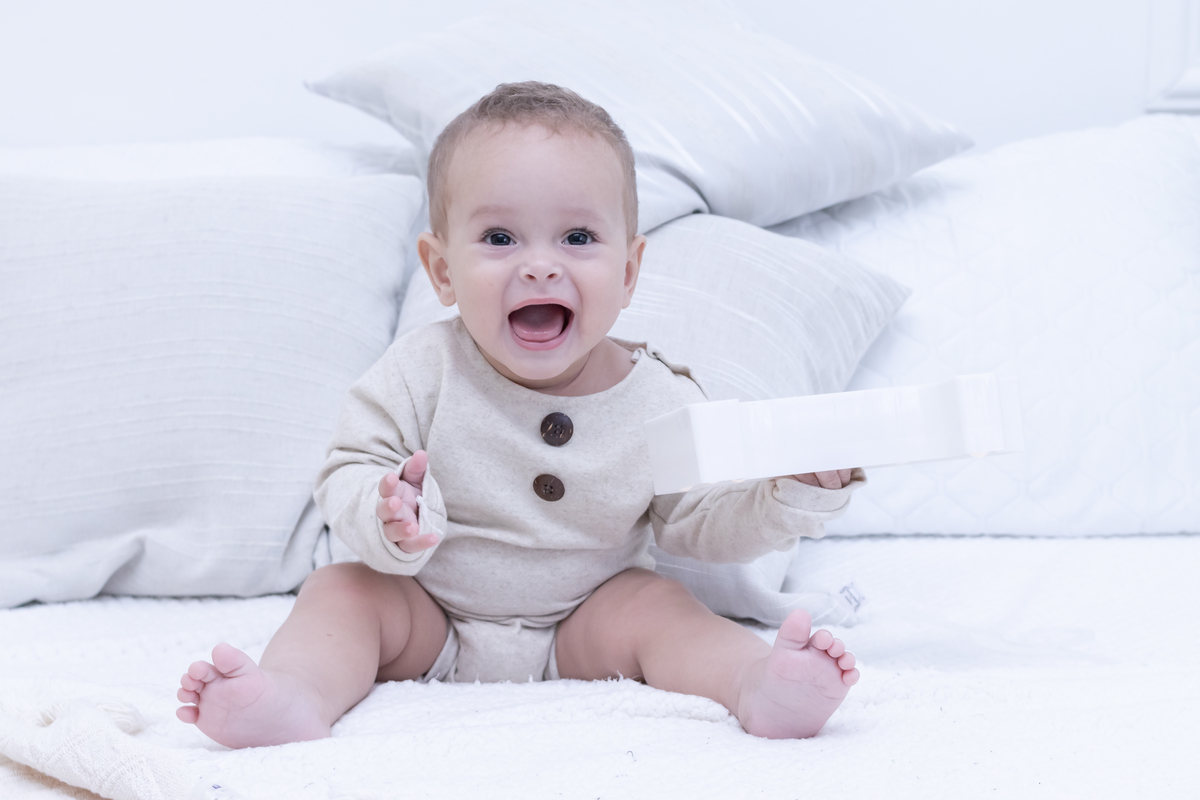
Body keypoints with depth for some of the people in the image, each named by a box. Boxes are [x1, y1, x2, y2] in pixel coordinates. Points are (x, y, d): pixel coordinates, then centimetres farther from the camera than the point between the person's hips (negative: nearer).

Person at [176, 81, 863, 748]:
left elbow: (698, 524, -2)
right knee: (340, 591, -20)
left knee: (651, 602, -24)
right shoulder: (424, 373, -16)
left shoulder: (659, 402, -12)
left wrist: (796, 493, -19)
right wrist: (387, 522, -37)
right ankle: (296, 696, -44)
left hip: (578, 635, 0)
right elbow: (349, 474, -13)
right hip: (428, 621, 0)